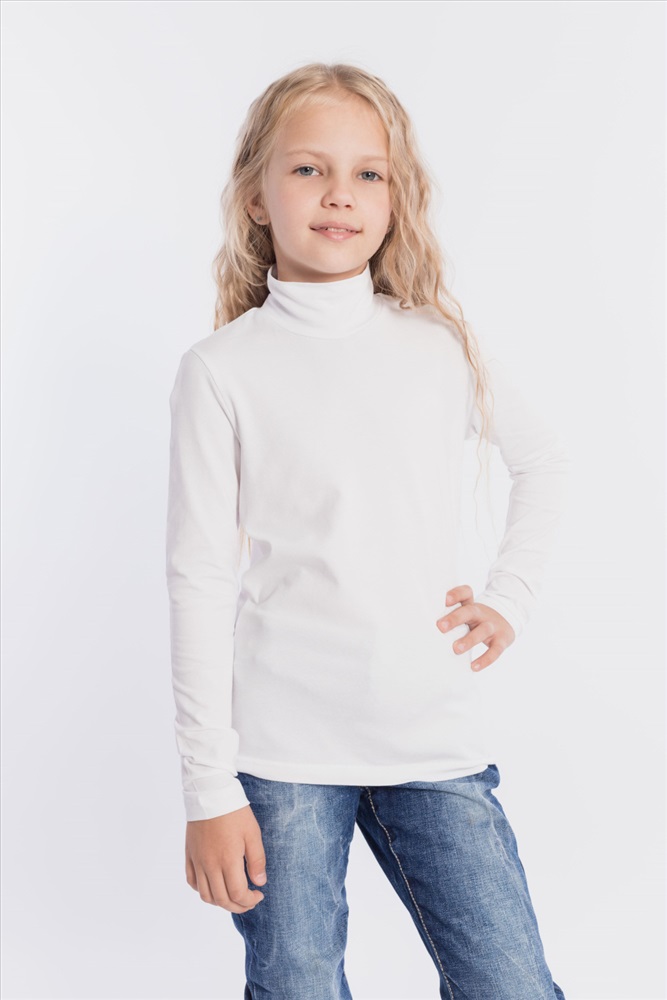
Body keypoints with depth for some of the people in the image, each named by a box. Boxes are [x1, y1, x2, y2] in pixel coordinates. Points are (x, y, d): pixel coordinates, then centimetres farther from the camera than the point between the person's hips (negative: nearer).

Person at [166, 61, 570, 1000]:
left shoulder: (444, 347, 4)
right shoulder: (222, 368, -4)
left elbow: (544, 461, 23)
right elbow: (200, 581, -5)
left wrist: (510, 597, 11)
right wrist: (209, 789, -6)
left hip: (436, 741, 3)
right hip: (281, 751, -2)